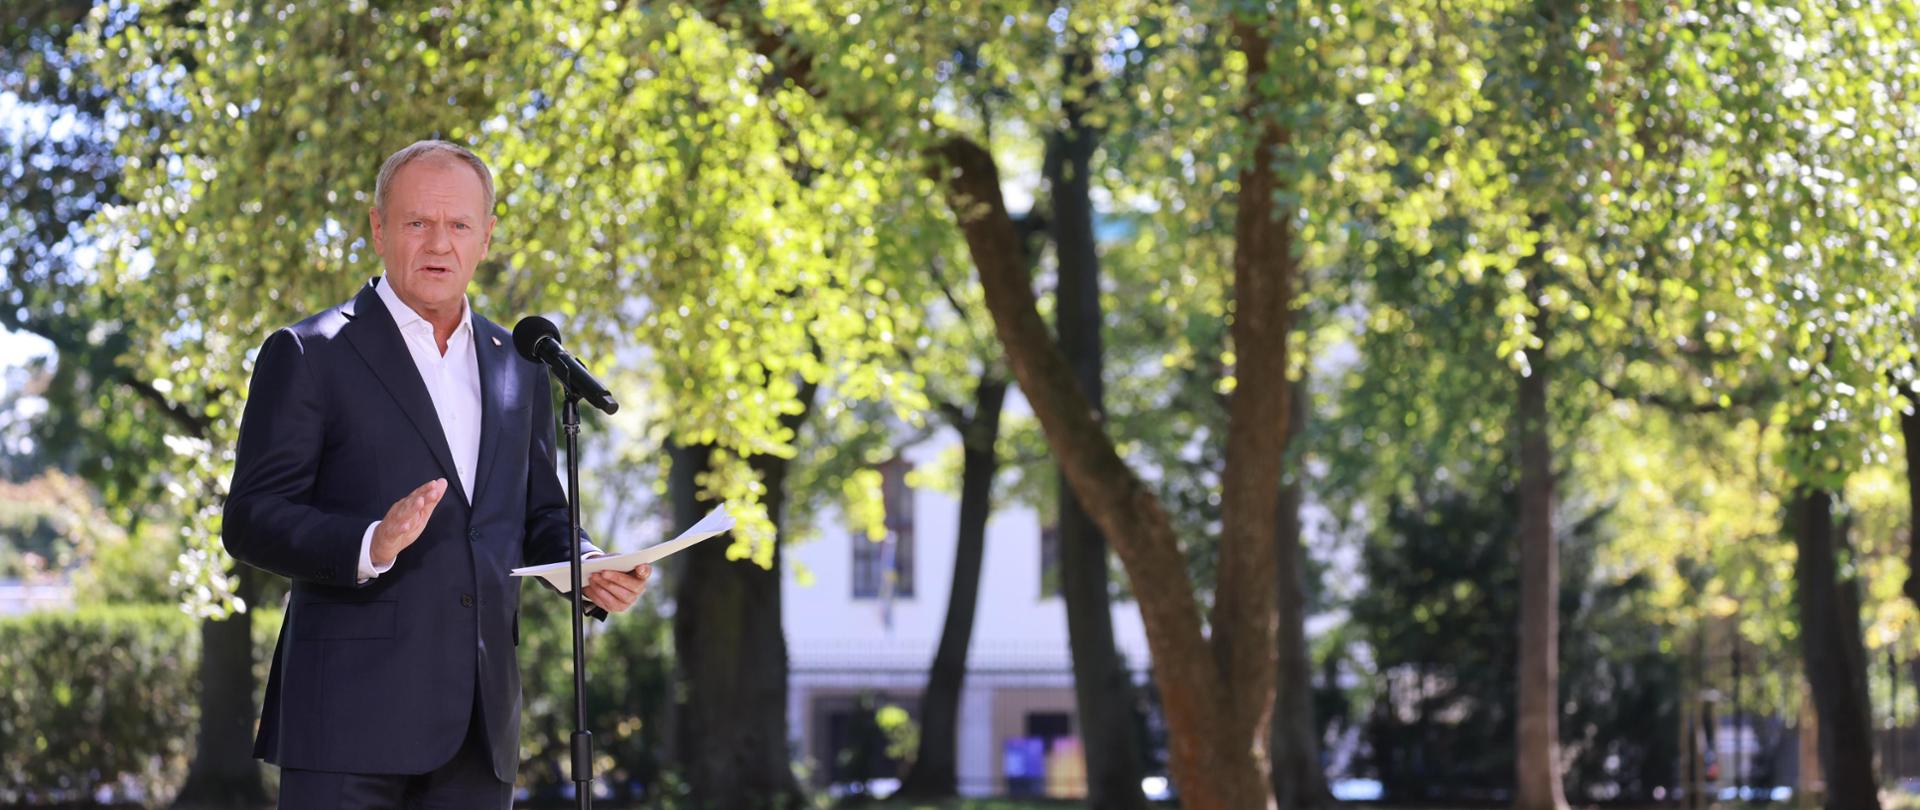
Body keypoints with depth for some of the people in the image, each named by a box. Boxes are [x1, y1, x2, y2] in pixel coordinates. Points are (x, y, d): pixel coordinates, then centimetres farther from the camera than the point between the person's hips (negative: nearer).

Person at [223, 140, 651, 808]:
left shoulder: (518, 368, 18)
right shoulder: (308, 356, 0)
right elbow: (251, 521, -6)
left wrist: (590, 568, 2)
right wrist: (369, 546, -24)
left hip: (479, 724, 5)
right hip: (350, 715, -5)